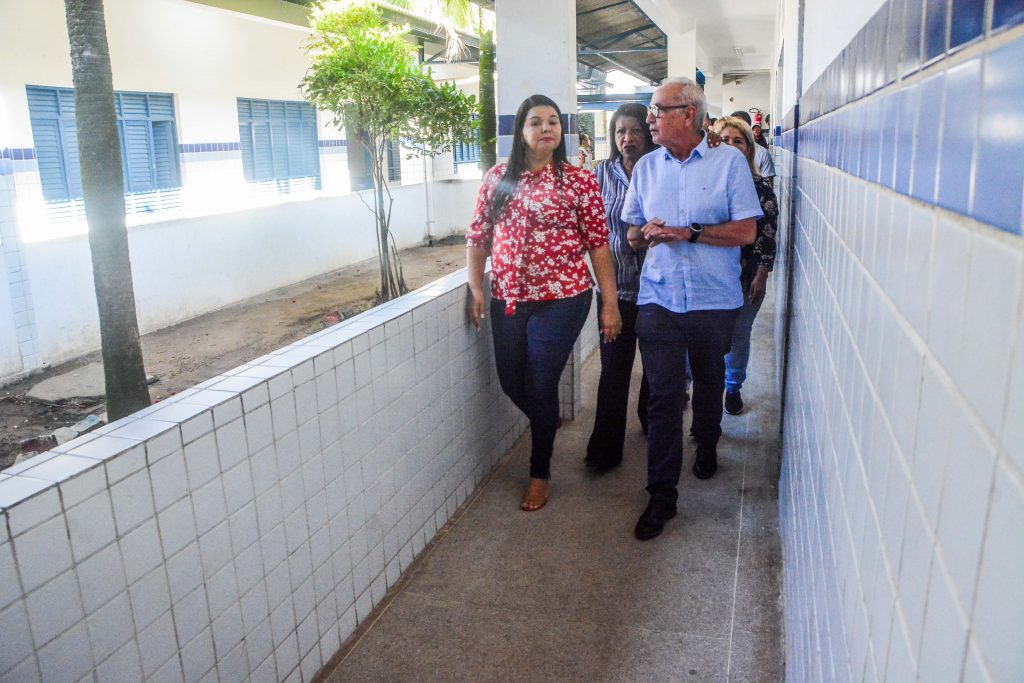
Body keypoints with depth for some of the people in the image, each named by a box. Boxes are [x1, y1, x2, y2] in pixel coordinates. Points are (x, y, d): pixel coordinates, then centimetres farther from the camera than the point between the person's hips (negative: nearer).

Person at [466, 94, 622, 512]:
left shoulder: (579, 180, -4)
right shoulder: (498, 178, 5)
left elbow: (598, 244, -5)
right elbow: (478, 236, 10)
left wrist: (610, 303, -8)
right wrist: (475, 289, 4)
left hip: (561, 300, -4)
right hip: (507, 300, 4)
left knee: (540, 387, 0)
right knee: (511, 383, 12)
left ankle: (540, 473, 23)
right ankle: (546, 426, 47)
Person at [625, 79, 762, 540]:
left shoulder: (729, 161, -2)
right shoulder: (646, 167, 9)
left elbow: (746, 231, -8)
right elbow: (632, 234, 12)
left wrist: (688, 232, -17)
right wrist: (647, 233, -11)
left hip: (714, 300, -1)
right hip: (659, 299, 2)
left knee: (709, 385, 17)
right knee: (663, 396, -3)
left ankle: (707, 447, 46)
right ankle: (661, 495, 5)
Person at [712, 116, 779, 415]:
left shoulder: (761, 186, -2)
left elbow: (767, 234, -3)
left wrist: (761, 277, -7)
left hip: (745, 278, 0)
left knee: (738, 336, 11)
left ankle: (733, 388, 32)